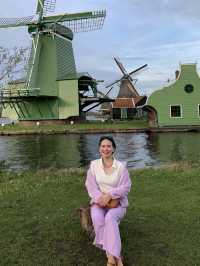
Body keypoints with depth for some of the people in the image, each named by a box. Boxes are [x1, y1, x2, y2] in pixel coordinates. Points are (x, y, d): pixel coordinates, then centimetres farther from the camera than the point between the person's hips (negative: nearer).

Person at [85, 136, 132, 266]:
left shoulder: (121, 166, -5)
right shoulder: (94, 165, 2)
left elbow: (126, 187, -9)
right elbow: (90, 185, -2)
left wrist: (110, 195, -22)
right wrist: (100, 198, -19)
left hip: (117, 202, -2)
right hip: (99, 201, 2)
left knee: (110, 218, -33)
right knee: (97, 219, -29)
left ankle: (112, 255, -25)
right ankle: (115, 255, -21)